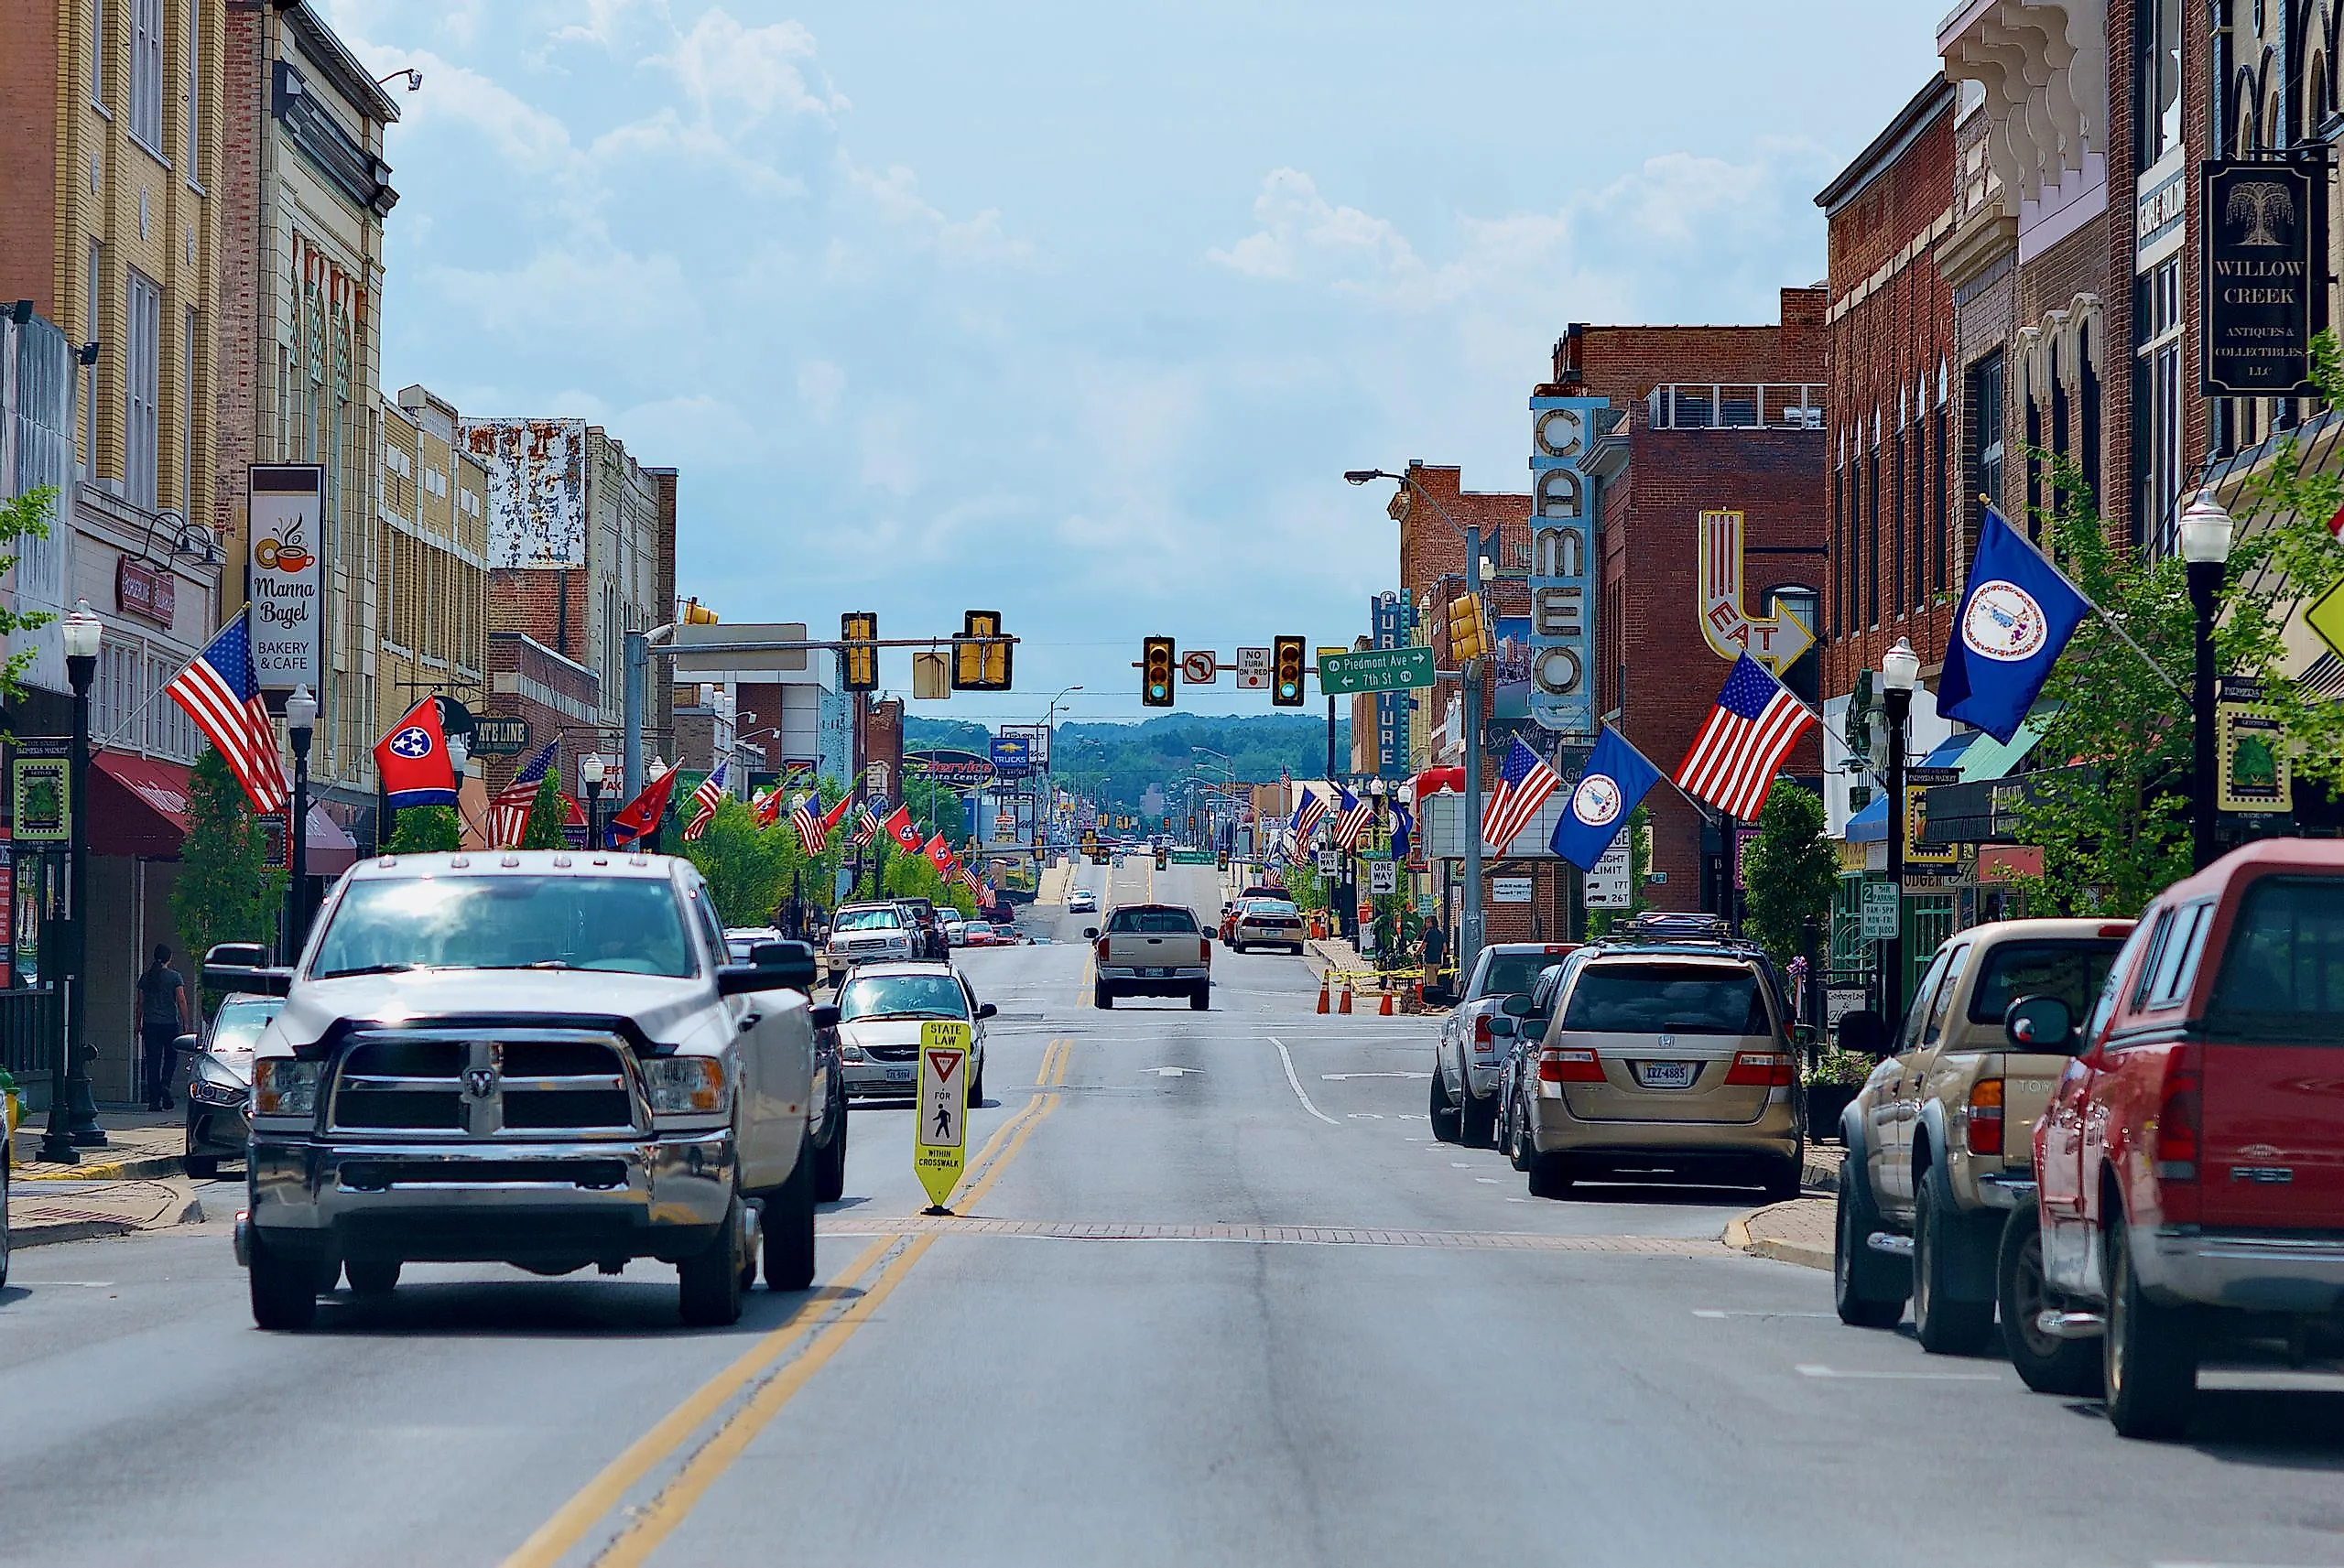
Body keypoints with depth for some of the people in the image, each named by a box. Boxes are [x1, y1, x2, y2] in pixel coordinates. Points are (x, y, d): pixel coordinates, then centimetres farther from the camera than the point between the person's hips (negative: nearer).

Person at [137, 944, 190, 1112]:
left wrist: (139, 1025, 16)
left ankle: (154, 1100, -1)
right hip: (170, 1023, -2)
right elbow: (181, 1001, -7)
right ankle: (165, 1085, -11)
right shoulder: (175, 977, -3)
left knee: (153, 1062, 3)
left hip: (150, 1024, 2)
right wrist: (185, 1024, -3)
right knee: (170, 1058, 14)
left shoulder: (146, 977, 5)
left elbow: (140, 1003, 8)